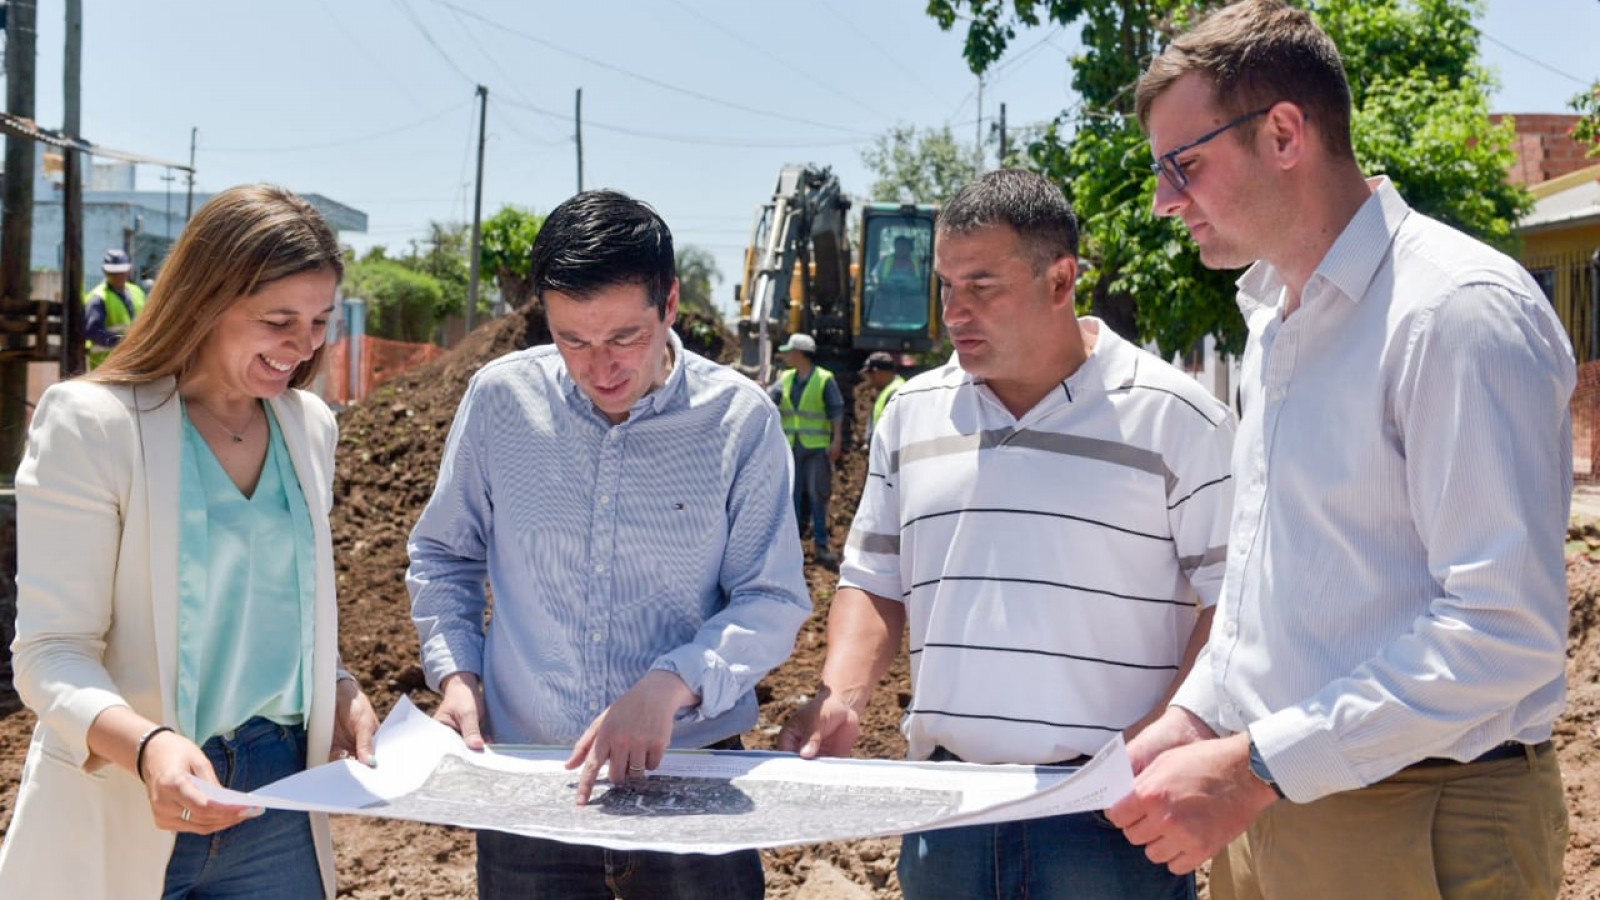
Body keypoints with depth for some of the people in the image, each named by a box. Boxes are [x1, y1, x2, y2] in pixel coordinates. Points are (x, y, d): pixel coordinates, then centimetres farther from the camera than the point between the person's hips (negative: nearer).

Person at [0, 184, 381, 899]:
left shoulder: (309, 425, 5)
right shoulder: (92, 424, -11)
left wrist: (341, 691, -2)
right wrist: (145, 745, -32)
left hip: (279, 799, 5)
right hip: (121, 817, -4)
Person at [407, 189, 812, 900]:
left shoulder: (739, 419, -7)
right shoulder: (501, 398, -2)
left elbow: (773, 602, -7)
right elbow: (442, 558, 12)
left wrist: (670, 686, -22)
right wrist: (455, 673, -3)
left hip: (691, 769, -1)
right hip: (521, 767, 2)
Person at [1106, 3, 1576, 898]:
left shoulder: (1462, 310, -17)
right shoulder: (1277, 319, 11)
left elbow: (1506, 625, -24)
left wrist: (1252, 768, -24)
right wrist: (1196, 719, 7)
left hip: (1420, 825, -8)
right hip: (1265, 805, 8)